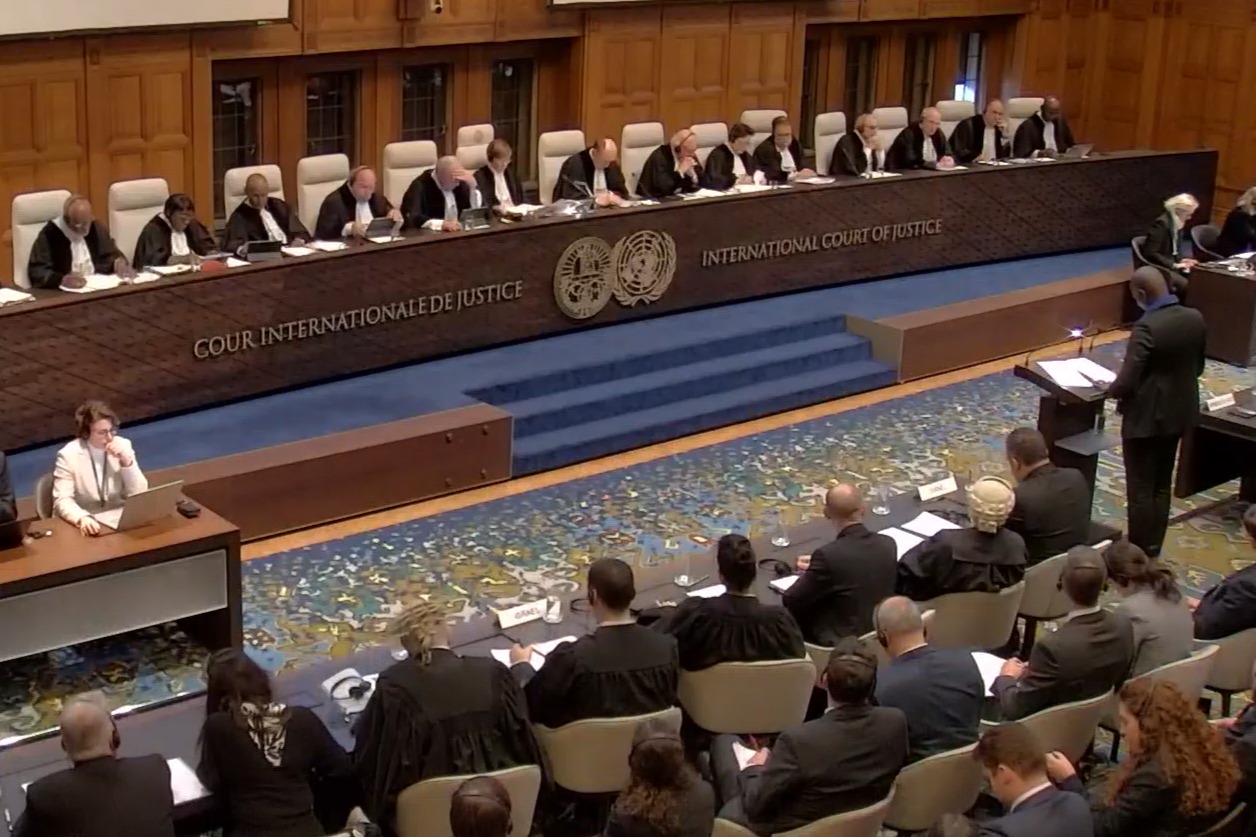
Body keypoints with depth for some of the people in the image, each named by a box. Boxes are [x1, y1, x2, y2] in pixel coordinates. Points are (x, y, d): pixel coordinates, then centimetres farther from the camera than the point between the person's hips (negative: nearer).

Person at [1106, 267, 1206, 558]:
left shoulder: (1147, 327, -27)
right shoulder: (1195, 318, -3)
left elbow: (1127, 383, -26)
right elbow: (1198, 367, 10)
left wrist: (1110, 389, -5)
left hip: (1147, 417, -8)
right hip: (1178, 413, 8)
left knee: (1140, 490, 5)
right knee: (1162, 486, 19)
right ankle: (1153, 548, 30)